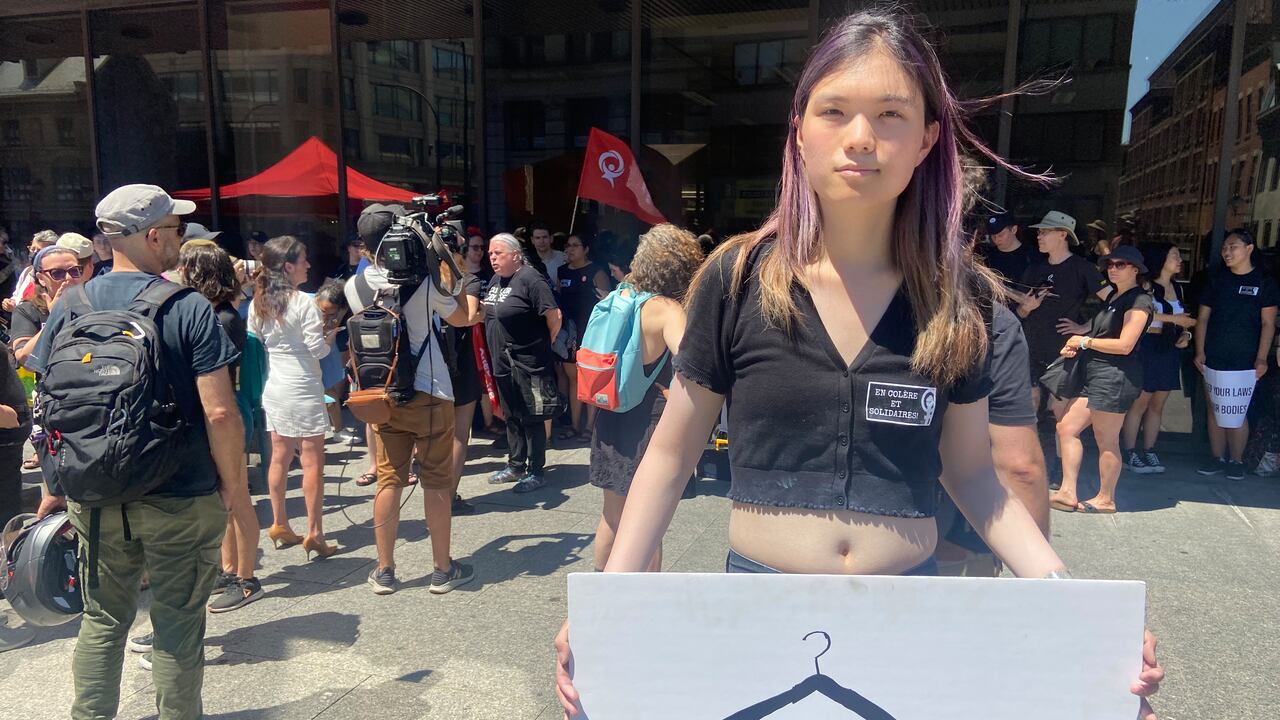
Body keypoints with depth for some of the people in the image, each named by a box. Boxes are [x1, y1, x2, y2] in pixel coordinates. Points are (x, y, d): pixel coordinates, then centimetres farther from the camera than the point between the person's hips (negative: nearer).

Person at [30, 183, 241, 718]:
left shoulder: (70, 307, -1)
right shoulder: (190, 309, -14)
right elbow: (220, 413, -18)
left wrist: (53, 488, 15)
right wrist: (232, 484, -4)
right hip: (183, 499, -4)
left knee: (102, 620, 20)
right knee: (178, 625, 12)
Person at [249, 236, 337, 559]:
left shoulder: (257, 303, 5)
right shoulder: (303, 302, -15)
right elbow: (318, 349, -15)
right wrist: (330, 335, 4)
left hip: (273, 388, 7)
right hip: (303, 389, -7)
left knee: (279, 458, 15)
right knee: (312, 462, -1)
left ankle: (279, 525, 25)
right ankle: (314, 533, 2)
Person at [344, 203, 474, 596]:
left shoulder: (355, 286, 0)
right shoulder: (424, 281, -12)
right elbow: (461, 317, 3)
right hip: (429, 394, -4)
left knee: (389, 481, 11)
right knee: (436, 483, 6)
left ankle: (384, 571, 19)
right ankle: (443, 570, 16)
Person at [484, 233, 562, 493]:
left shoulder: (530, 279, -16)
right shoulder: (496, 280, 11)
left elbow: (554, 316, -18)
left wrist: (543, 344, -6)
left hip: (528, 363, -8)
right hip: (503, 362, 9)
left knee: (531, 418, 1)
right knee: (511, 416, 17)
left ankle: (536, 472, 12)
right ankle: (516, 465, 30)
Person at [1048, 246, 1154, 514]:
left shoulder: (1139, 301, -9)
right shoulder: (1113, 296, 19)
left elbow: (1125, 345, -16)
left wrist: (1084, 341, -8)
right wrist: (1080, 332, 2)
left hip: (1116, 376, -10)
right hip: (1095, 373, 10)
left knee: (1106, 441, -1)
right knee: (1067, 427, 6)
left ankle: (1105, 499, 12)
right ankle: (1068, 493, 8)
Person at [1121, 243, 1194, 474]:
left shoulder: (1178, 288, 14)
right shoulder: (1146, 285, -7)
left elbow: (1183, 319, 21)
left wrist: (1185, 334, 1)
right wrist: (1173, 318, -18)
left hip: (1169, 351, 7)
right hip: (1147, 348, -7)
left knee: (1157, 405, 10)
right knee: (1139, 403, -4)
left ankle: (1148, 452, 17)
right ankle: (1129, 454, 2)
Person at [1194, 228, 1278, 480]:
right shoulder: (1216, 279, 9)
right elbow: (1203, 318, 9)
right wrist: (1199, 351, 0)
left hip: (1244, 360, -3)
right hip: (1213, 359, 3)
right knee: (1214, 410, 6)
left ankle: (1236, 461, 10)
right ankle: (1218, 458, 16)